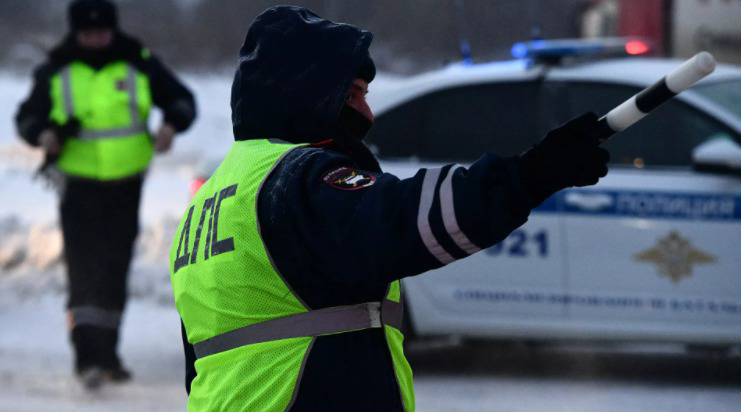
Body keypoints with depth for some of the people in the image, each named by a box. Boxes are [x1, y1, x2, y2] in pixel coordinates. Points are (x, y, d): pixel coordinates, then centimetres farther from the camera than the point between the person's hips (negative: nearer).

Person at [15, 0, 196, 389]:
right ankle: (88, 356, -20)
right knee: (84, 266, -15)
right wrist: (42, 134, -16)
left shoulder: (140, 66, 0)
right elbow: (27, 117, 7)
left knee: (115, 270, 11)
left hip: (126, 183, 2)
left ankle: (107, 353, 23)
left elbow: (182, 100, 9)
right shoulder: (56, 72, -2)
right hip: (79, 185, -2)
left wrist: (172, 124, -13)